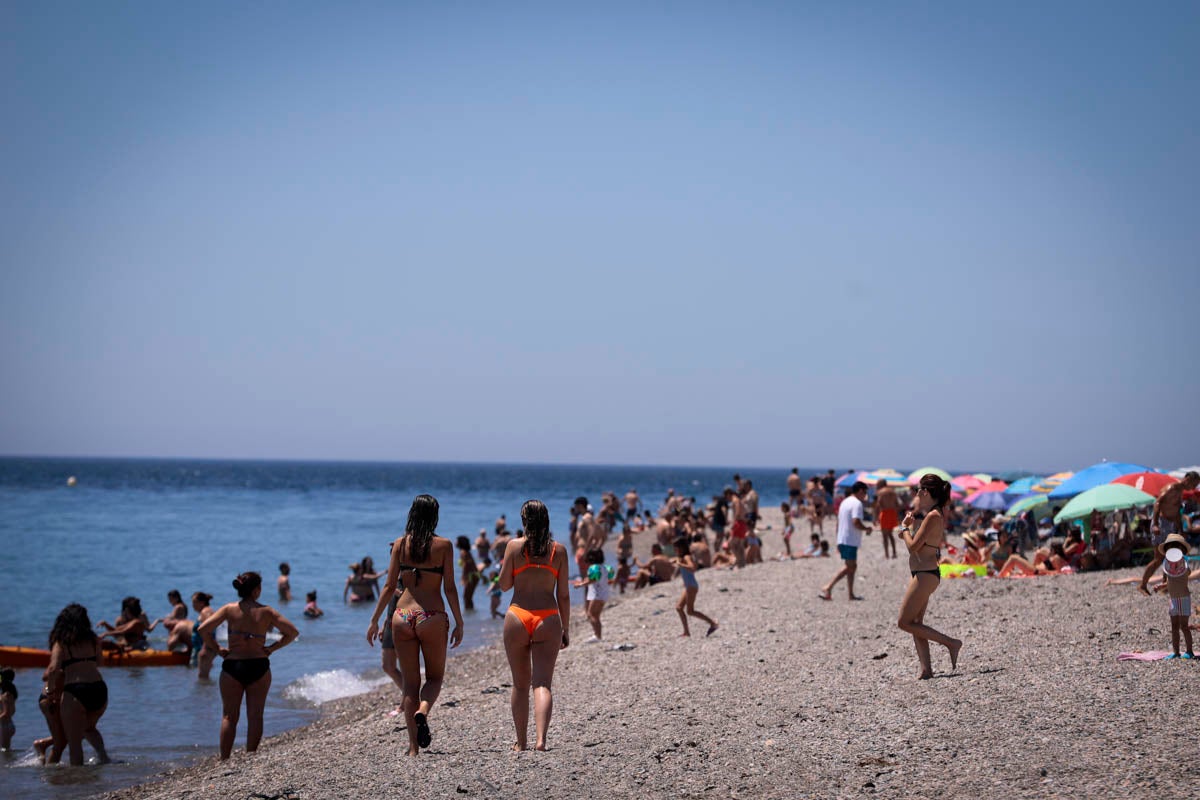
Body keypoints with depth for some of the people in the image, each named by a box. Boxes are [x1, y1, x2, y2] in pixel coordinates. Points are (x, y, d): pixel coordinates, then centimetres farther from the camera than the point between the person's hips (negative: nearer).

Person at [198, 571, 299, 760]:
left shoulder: (229, 609, -3)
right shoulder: (266, 612, -2)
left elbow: (203, 629, -11)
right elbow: (292, 632, -2)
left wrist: (217, 649, -1)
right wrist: (272, 648, 4)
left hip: (232, 666, 0)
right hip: (259, 666, 0)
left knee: (229, 716, 7)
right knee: (255, 716, 7)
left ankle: (224, 760, 2)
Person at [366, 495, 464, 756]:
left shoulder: (400, 544, 3)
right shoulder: (443, 545, -2)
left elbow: (390, 586, 2)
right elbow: (450, 588, -4)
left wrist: (375, 621, 9)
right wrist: (459, 623, 3)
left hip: (402, 617, 2)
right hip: (432, 617, -2)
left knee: (410, 682, 10)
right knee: (435, 677, 17)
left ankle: (414, 747, 5)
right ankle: (422, 711, -16)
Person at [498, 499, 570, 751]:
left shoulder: (514, 546, -1)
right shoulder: (558, 550, 3)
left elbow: (504, 585, 3)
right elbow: (563, 594, 4)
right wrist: (566, 629, 11)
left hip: (518, 617, 0)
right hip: (548, 620, 0)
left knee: (520, 684, 13)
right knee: (542, 683, -3)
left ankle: (521, 741, 20)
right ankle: (541, 738, -22)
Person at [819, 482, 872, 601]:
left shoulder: (845, 502, 18)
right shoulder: (857, 503, -12)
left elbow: (839, 522, 20)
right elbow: (856, 522, -24)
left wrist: (839, 543, 24)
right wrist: (866, 529, -5)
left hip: (842, 539, 10)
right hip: (850, 541, -10)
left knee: (852, 566, 13)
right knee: (849, 567, -8)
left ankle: (851, 594, 13)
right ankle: (828, 588, -16)